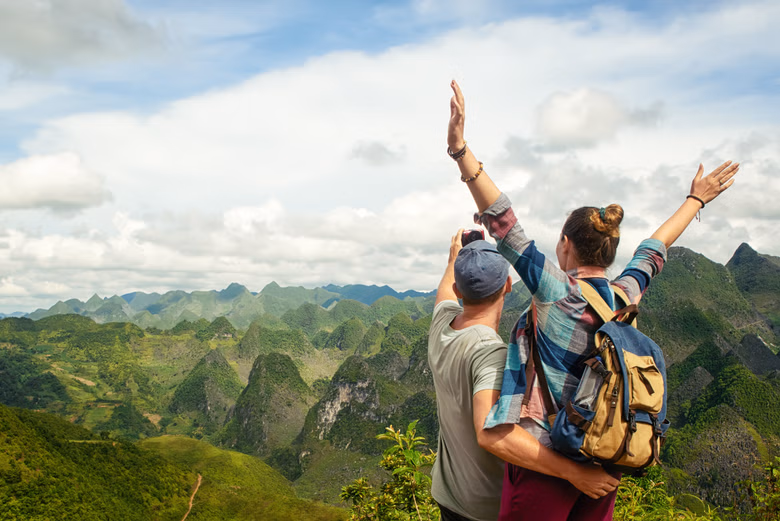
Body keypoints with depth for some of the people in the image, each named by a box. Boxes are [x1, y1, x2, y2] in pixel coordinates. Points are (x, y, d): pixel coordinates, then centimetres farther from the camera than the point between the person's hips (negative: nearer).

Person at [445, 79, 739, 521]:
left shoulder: (559, 293, -15)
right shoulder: (626, 297, 1)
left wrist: (461, 149, -28)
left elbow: (506, 226, -23)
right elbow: (654, 250, 19)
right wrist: (696, 200, 36)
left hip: (544, 466, -6)